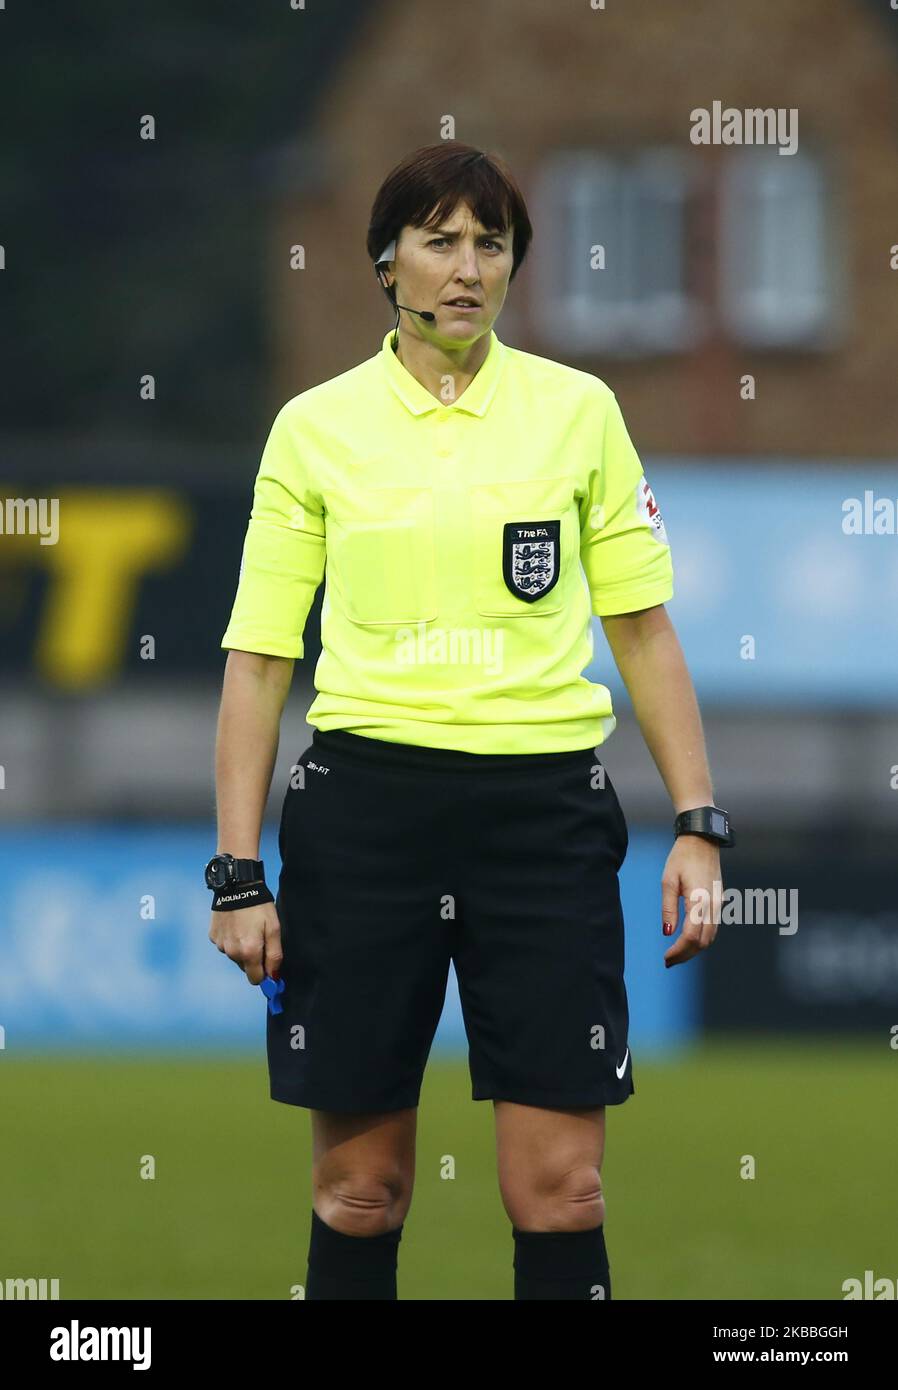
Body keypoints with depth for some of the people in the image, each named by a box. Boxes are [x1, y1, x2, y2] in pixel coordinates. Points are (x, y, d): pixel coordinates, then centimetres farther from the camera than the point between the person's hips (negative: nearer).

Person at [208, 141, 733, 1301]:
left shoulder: (580, 411, 5)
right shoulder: (314, 426, 3)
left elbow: (643, 632, 9)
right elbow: (257, 659, 4)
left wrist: (697, 824, 0)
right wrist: (238, 874, -2)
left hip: (545, 807, 0)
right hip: (366, 803, 0)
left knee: (560, 1189, -4)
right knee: (359, 1188, 3)